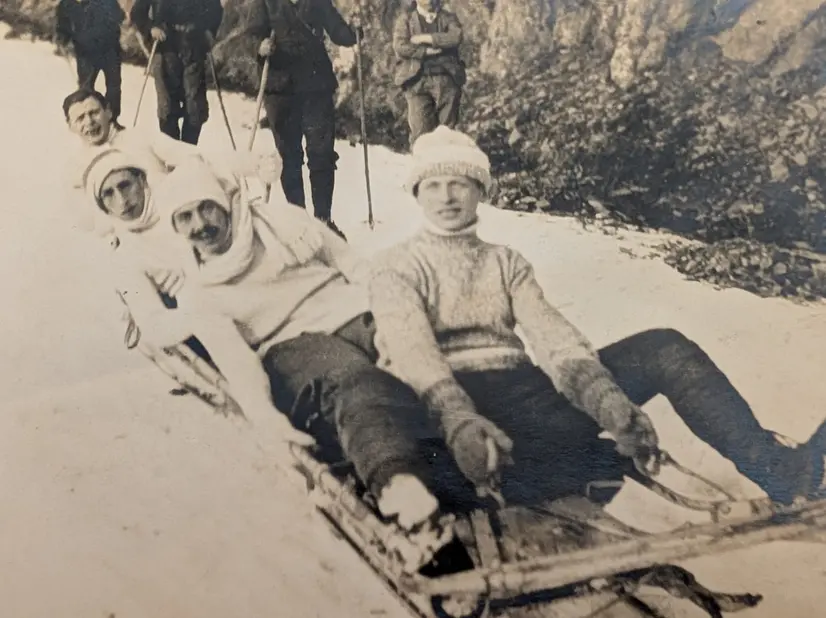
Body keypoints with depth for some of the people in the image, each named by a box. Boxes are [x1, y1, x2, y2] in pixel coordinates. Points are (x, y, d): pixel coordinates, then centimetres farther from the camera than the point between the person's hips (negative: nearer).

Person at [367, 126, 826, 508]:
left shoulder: (507, 262, 20)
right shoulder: (399, 265, 9)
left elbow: (548, 330, 1)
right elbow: (410, 348, -11)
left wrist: (605, 398, -20)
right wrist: (458, 418, -33)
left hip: (524, 388, 4)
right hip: (453, 399, -4)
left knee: (662, 348, -17)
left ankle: (772, 465, -28)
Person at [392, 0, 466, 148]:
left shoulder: (448, 18, 18)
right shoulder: (405, 19, 14)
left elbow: (456, 37, -4)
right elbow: (400, 46, -3)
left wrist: (425, 38, -6)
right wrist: (429, 51, -8)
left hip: (445, 78, 2)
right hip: (417, 79, -1)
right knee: (420, 130, -10)